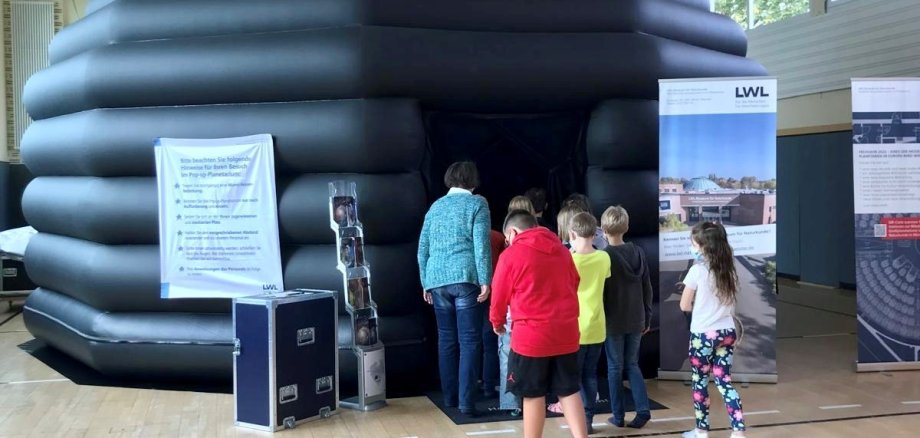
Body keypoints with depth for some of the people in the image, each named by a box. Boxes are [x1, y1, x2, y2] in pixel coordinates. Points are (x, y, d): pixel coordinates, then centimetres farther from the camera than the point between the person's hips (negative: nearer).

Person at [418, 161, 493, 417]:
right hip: (466, 278, -5)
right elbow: (481, 245, -9)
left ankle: (450, 397, 18)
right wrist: (485, 280, -9)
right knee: (469, 341, -4)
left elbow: (423, 248, 14)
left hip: (438, 280, 5)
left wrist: (425, 283, 20)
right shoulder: (476, 204, 2)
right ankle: (466, 402, -9)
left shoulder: (435, 206, 15)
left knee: (446, 340, 12)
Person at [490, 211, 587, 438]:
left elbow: (500, 296, 0)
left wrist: (497, 322, 19)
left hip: (531, 336, -5)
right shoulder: (562, 251, 10)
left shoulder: (511, 255, -5)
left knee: (533, 395, 7)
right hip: (566, 333, 5)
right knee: (569, 391, 11)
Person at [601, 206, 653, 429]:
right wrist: (647, 318, 14)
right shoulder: (638, 253, 1)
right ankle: (643, 409, 5)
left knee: (615, 368, 7)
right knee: (632, 365, 15)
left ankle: (618, 416, 10)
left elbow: (599, 292, -10)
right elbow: (647, 289, 5)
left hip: (613, 321, -4)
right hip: (635, 320, 4)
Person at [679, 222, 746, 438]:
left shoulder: (697, 271, -14)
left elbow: (684, 306, -7)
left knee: (700, 382, 9)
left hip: (703, 335, -5)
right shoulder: (728, 270, 4)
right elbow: (730, 301, 14)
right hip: (727, 332, 6)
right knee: (724, 381, 10)